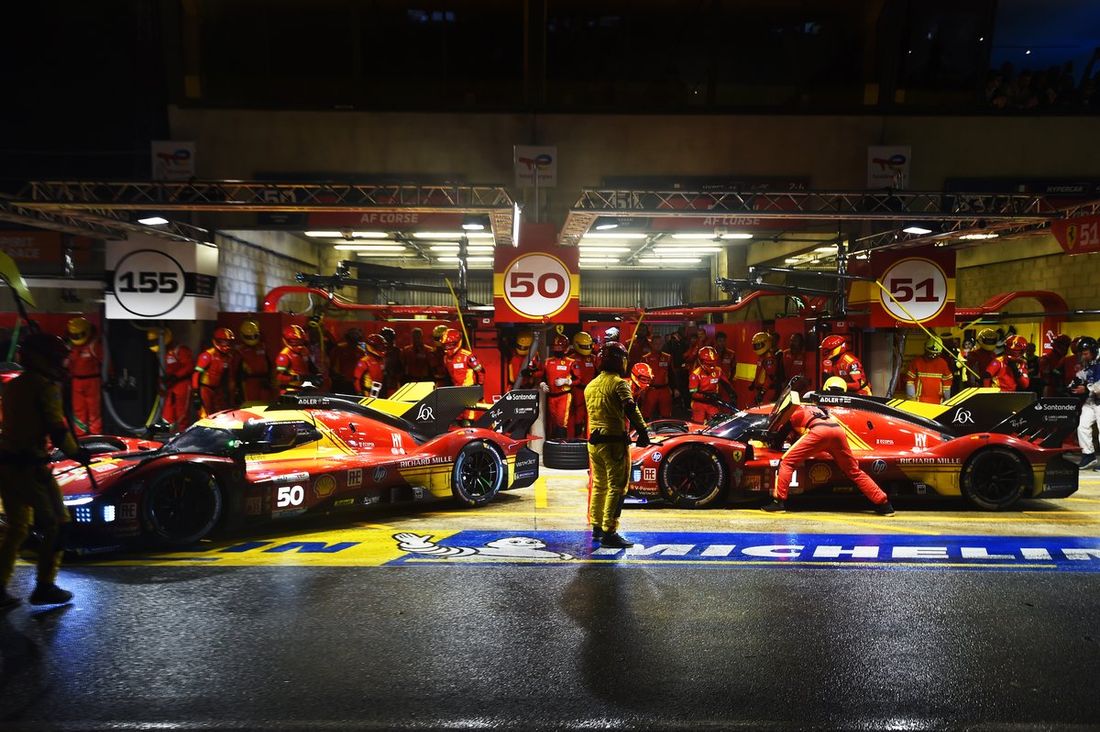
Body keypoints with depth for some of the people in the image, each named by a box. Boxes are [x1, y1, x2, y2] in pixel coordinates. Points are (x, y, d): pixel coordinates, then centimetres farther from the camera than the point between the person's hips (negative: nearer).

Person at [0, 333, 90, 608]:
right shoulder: (45, 386, -11)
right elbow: (57, 427, -13)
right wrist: (76, 452, -1)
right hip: (31, 465, -8)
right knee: (56, 523, 3)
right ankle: (45, 586, 3)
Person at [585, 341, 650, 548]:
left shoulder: (590, 386, 14)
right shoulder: (619, 383, -10)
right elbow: (631, 409, -22)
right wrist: (643, 431, -21)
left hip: (594, 442, 8)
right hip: (614, 442, -8)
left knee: (599, 486, 18)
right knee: (616, 488, -4)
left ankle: (597, 528, 26)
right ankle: (609, 533, -5)